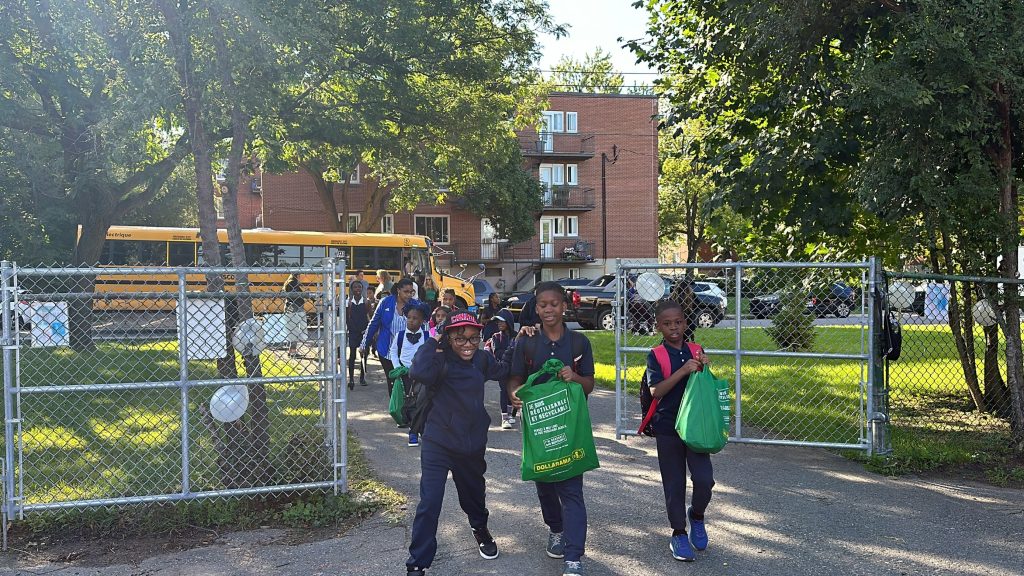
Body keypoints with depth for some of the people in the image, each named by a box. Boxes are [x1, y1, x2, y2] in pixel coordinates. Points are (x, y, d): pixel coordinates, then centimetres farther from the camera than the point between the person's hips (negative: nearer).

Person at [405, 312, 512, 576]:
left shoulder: (481, 360, -2)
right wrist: (432, 340, -27)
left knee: (474, 493, 25)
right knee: (429, 504, -11)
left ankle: (480, 528, 56)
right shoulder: (441, 360, -18)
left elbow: (506, 371, 17)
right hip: (438, 443, -5)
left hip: (473, 444, 5)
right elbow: (419, 371, -40)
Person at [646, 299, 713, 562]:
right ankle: (678, 534, 23)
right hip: (667, 428, -2)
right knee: (674, 484, 7)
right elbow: (656, 391, -20)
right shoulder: (655, 356, -8)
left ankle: (696, 515, 24)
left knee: (704, 480, -6)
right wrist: (683, 371, -29)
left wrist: (704, 368, -10)